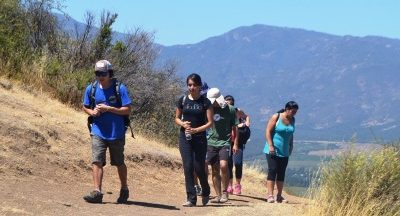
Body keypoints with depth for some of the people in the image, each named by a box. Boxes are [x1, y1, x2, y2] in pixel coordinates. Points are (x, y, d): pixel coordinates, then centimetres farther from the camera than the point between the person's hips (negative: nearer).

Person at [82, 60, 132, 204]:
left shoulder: (120, 88, -10)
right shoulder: (91, 89, 0)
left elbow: (127, 110, -12)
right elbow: (85, 107, 13)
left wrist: (108, 109, -20)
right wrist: (92, 112, -10)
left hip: (116, 133, -2)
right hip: (98, 132, 2)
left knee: (119, 163, 14)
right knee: (97, 161, -12)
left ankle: (124, 190, 32)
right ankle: (97, 192, -15)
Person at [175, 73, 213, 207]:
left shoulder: (205, 102, -2)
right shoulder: (183, 100, 5)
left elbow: (210, 122, -4)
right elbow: (177, 118, 13)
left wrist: (197, 129, -18)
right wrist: (183, 124, -9)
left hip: (200, 138, -2)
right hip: (185, 137, 2)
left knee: (199, 168, 0)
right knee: (188, 167, -5)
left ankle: (205, 193, 26)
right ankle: (191, 198, -1)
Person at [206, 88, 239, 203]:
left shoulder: (230, 109, 1)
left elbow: (235, 127, 6)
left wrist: (235, 143, 1)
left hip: (225, 142, -3)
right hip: (211, 142, 3)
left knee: (223, 166, -20)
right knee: (214, 170, 3)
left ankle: (224, 191, -5)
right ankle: (218, 195, 9)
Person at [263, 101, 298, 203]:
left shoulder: (292, 120, 8)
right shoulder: (276, 117, -9)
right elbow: (268, 131, -12)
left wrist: (291, 146, 13)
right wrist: (270, 146, -19)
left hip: (284, 152, 6)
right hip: (273, 151, -6)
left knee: (281, 174, 7)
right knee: (272, 171, -9)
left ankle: (279, 196, 13)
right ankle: (270, 195, -11)